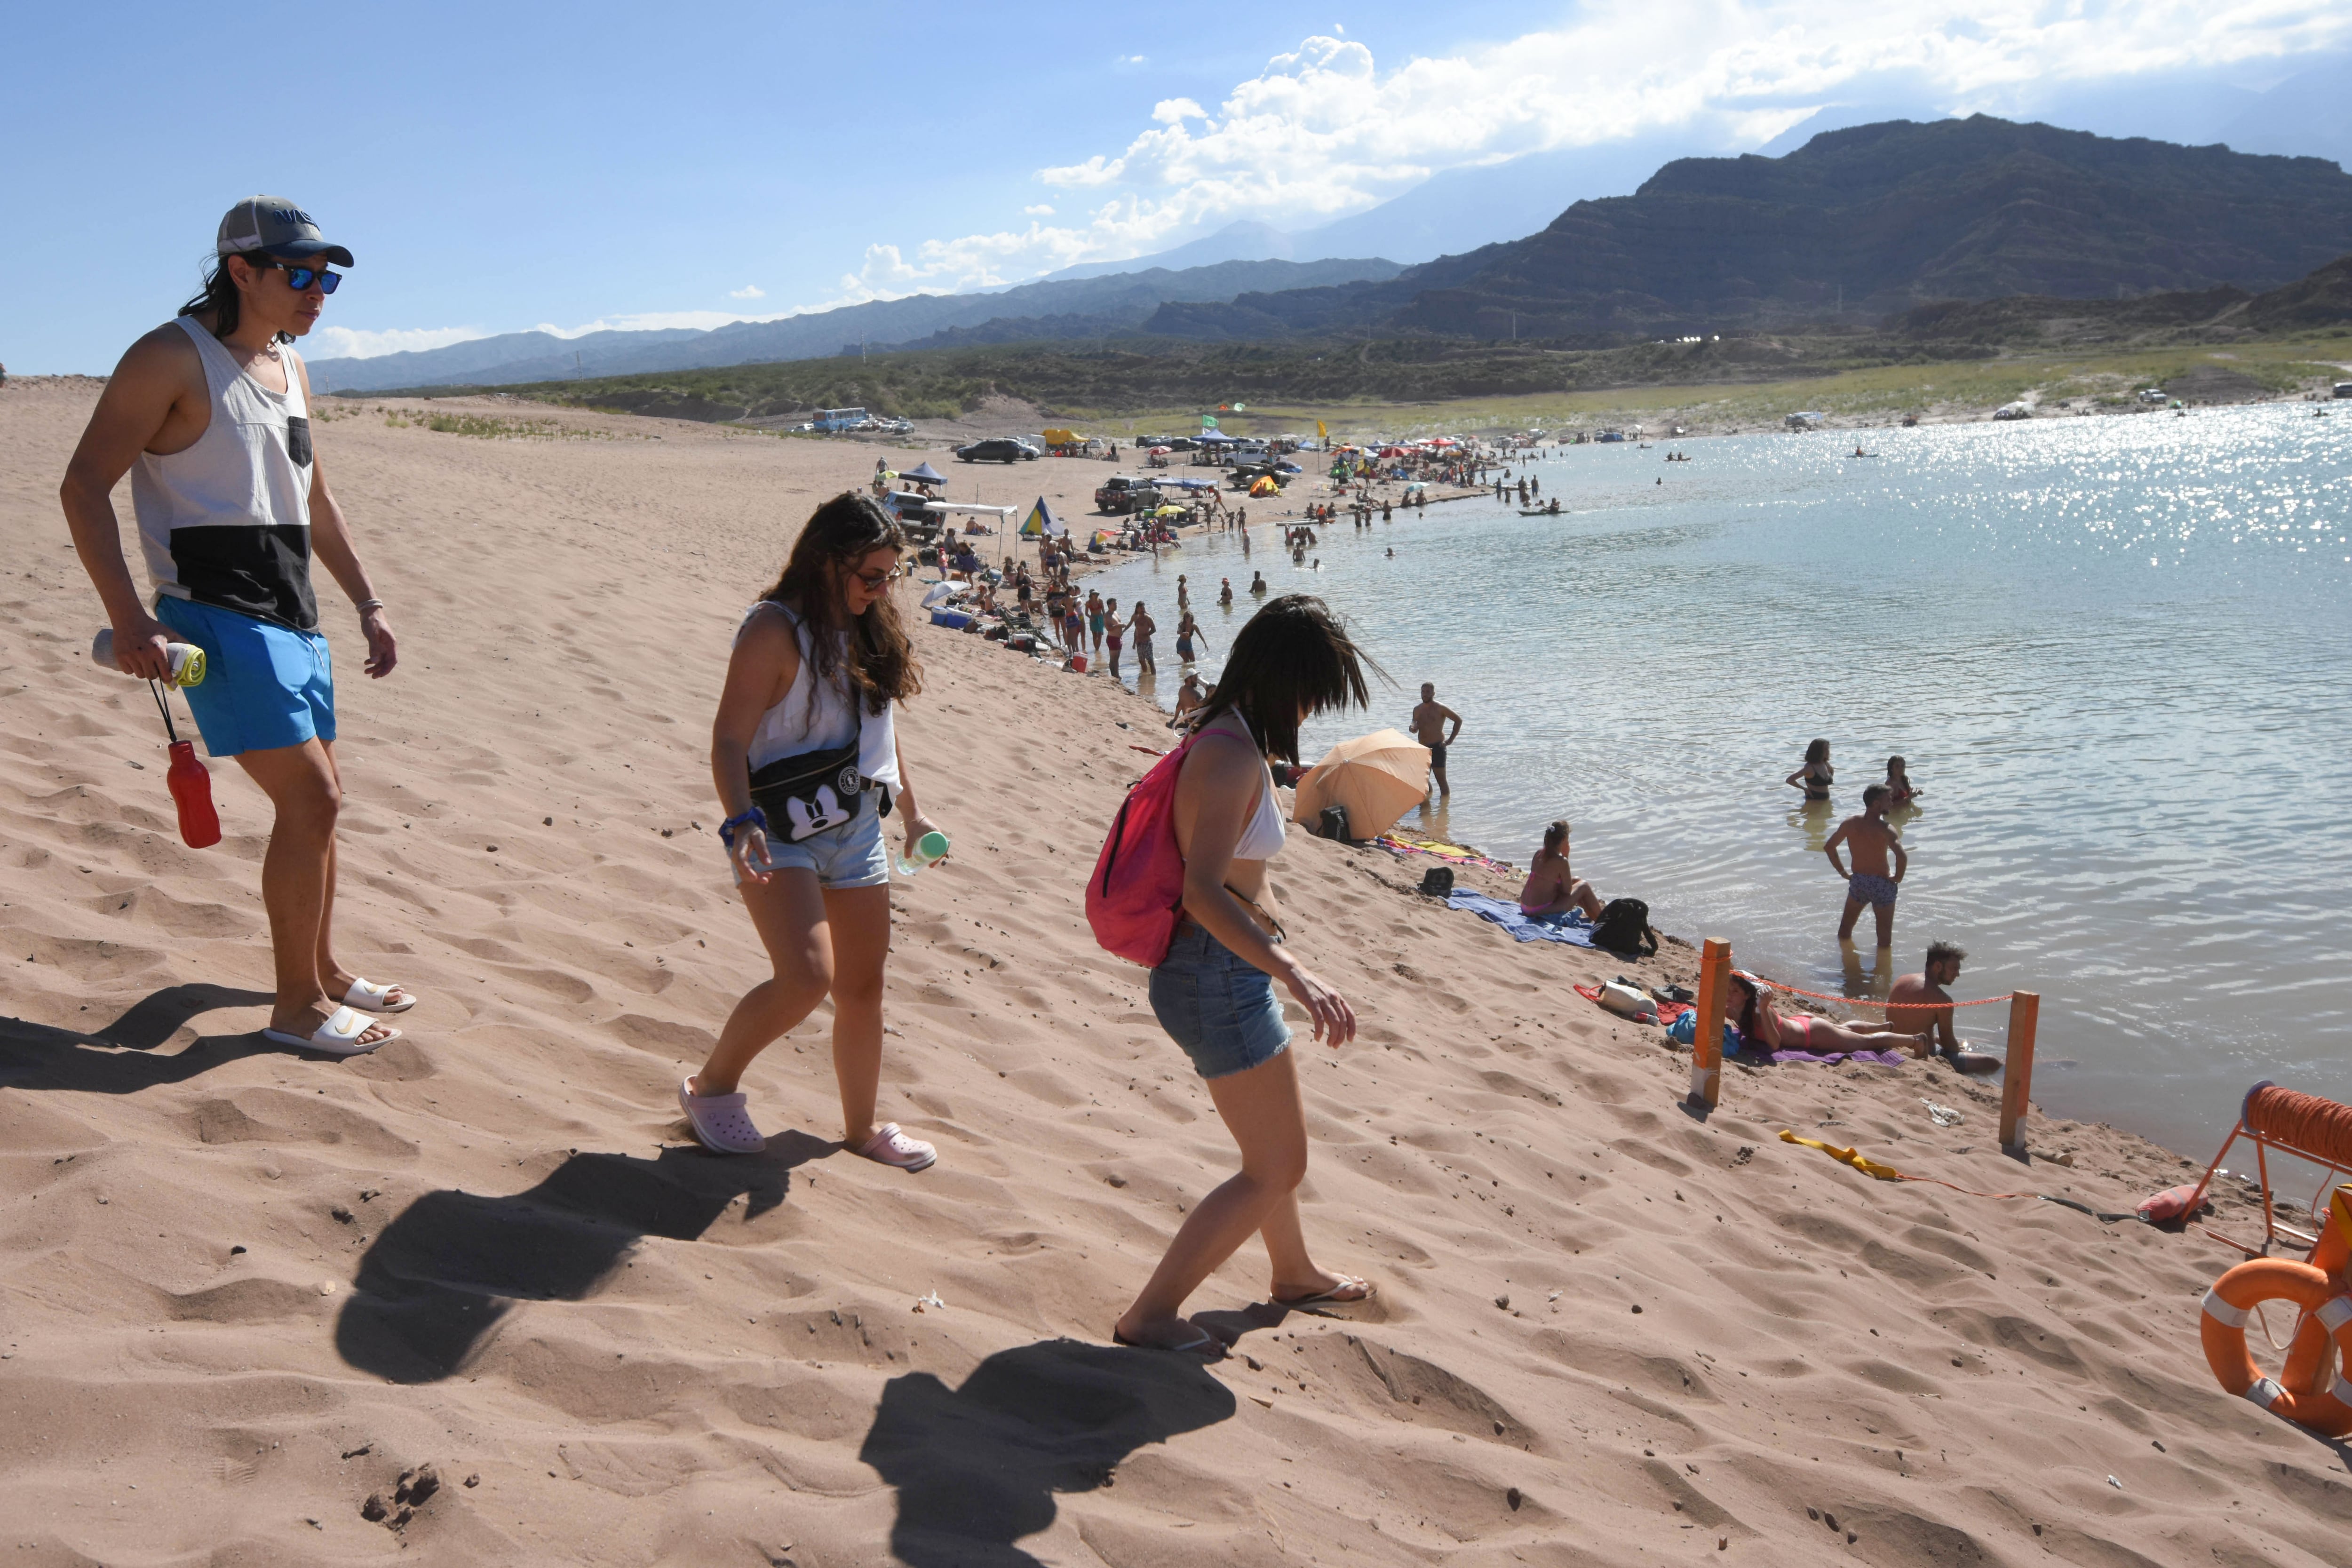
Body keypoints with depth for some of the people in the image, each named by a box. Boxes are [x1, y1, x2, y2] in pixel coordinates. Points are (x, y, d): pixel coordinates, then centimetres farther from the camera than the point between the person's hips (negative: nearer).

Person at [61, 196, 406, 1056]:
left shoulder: (291, 365, 15)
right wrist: (128, 619, -22)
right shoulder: (172, 357, -10)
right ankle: (296, 1005, -1)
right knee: (310, 800, -13)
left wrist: (367, 604, 17)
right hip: (220, 618, -9)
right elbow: (84, 484, -13)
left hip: (293, 617, 9)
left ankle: (322, 970, 29)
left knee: (318, 799, 14)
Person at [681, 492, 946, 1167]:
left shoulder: (870, 628, 8)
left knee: (863, 986, 11)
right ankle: (710, 1087, 7)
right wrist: (742, 823, -33)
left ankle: (862, 1127, 29)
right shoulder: (775, 630, -15)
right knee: (807, 978, -19)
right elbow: (730, 739, -19)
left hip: (858, 831, 7)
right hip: (783, 833, -7)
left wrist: (911, 811, 24)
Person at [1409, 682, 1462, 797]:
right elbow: (1414, 730, 21)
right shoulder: (1417, 710, 11)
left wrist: (1451, 740, -8)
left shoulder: (1440, 708, -6)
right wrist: (1413, 728, -6)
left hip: (1437, 748, -6)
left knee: (1441, 781, -4)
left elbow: (1458, 720, -4)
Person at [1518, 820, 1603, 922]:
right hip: (1543, 912, -8)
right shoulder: (1561, 861, -19)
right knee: (1584, 886, 8)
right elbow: (1567, 891, -7)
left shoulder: (1539, 854, 3)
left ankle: (1593, 916, 43)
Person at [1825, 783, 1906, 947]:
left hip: (1857, 882, 5)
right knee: (1885, 937, 10)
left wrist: (1843, 872, 11)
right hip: (1882, 884, -5)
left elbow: (1829, 847, 6)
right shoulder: (1885, 829, -20)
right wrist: (1898, 877, -15)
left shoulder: (1850, 824, -3)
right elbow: (1902, 856, -33)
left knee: (1845, 929, 23)